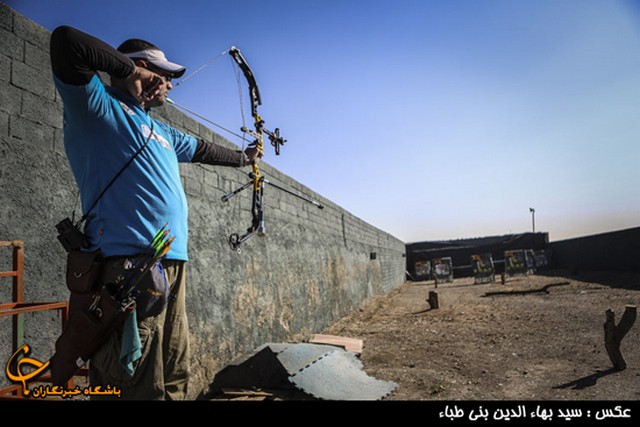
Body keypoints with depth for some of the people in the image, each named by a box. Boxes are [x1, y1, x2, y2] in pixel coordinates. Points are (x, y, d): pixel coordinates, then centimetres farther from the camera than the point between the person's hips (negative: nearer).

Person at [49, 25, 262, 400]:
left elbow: (205, 150, 40)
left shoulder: (160, 130, 25)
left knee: (174, 379, 12)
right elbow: (66, 41, -15)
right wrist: (131, 68, -2)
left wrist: (244, 157, 52)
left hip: (172, 264, 9)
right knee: (138, 387, -6)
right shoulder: (98, 107, 0)